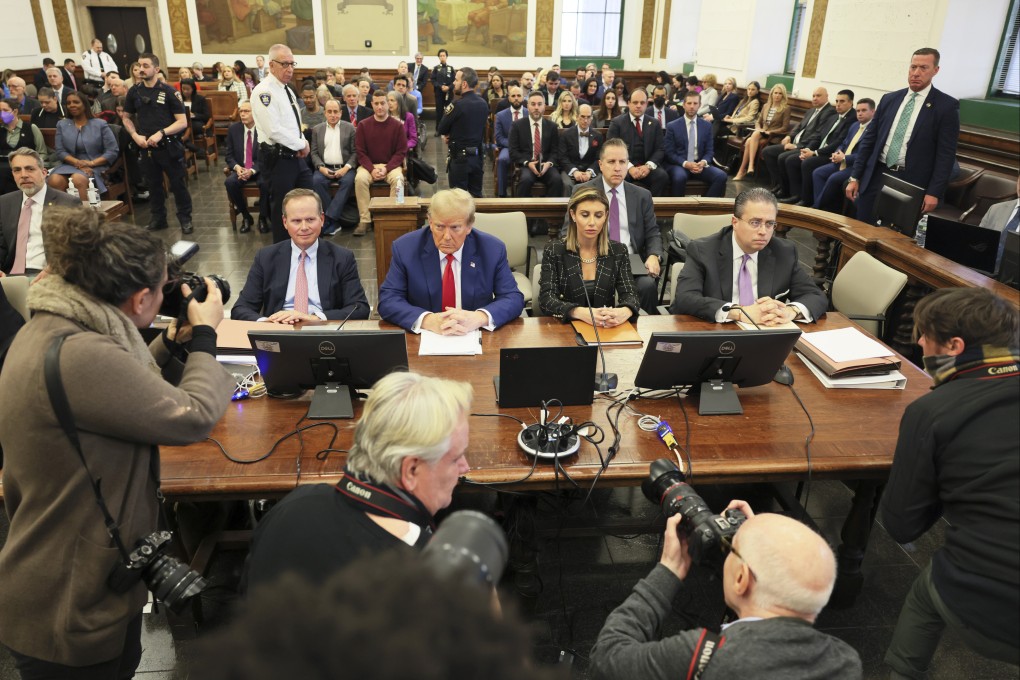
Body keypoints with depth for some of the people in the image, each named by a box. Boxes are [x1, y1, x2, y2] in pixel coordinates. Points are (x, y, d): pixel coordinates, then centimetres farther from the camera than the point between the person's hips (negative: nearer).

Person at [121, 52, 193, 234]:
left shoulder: (169, 91, -6)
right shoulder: (134, 92, 5)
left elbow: (182, 122, -9)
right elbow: (127, 118, 16)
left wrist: (161, 133, -20)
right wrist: (135, 135, -2)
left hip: (169, 146, -4)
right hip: (146, 147, 4)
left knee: (177, 184, 1)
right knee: (153, 184, 13)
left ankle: (185, 219, 12)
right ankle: (158, 218, 25)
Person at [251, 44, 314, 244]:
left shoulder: (286, 90, 13)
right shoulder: (264, 91, -17)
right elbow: (274, 130, -24)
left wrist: (303, 143, -1)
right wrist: (302, 144, -15)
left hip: (296, 155, 9)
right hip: (278, 158, -9)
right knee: (282, 206, 2)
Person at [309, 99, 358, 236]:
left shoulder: (350, 128, 7)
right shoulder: (317, 129, 13)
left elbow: (355, 152, 2)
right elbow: (314, 153, 8)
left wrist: (346, 168, -13)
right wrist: (321, 167, -10)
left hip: (344, 167, -1)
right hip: (325, 167, 2)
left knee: (348, 181, -33)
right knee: (316, 180, -30)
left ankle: (328, 219, -32)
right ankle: (334, 220, -26)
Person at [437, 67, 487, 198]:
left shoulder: (458, 105, -17)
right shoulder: (483, 103, 5)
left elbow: (441, 129, -10)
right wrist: (452, 135, 5)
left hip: (460, 158, -7)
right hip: (478, 156, 7)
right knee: (476, 195, 13)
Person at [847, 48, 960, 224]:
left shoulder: (947, 106, -1)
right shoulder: (889, 99, 10)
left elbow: (946, 154, -5)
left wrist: (934, 192, -13)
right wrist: (855, 177, 6)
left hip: (911, 182, -3)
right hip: (876, 175, 4)